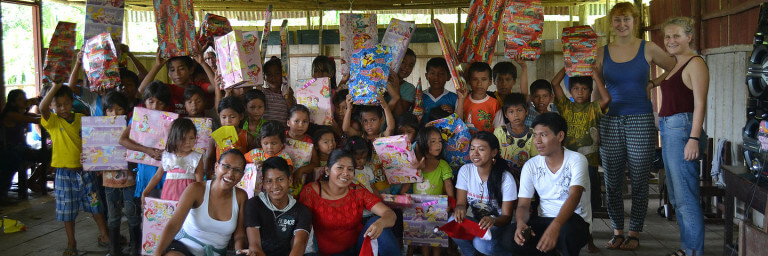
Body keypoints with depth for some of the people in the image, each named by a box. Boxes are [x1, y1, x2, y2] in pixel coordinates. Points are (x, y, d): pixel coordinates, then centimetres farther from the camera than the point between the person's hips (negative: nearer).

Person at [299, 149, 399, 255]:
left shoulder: (359, 192, -2)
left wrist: (380, 223, -35)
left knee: (376, 221, -19)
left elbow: (390, 214, -11)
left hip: (357, 247, 4)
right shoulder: (312, 191, -7)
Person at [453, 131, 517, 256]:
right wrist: (460, 208, -30)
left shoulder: (506, 179, -14)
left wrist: (493, 220, -35)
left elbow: (506, 217, -11)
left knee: (482, 243, -34)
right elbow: (461, 202, -3)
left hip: (497, 225, -3)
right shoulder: (465, 171, -4)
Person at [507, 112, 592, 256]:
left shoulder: (577, 160, -11)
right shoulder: (531, 166, 2)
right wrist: (520, 223, -25)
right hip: (544, 221, 4)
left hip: (576, 222, -3)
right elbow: (523, 205, 0)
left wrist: (555, 227, -44)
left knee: (567, 226, -40)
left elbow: (574, 197, -26)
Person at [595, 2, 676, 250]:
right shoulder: (603, 53, 8)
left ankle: (634, 233, 14)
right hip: (610, 122, 2)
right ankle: (617, 232, 19)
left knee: (639, 181, 2)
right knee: (612, 182, 6)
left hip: (641, 121, -2)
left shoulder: (648, 49, 2)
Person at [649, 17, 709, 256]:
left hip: (683, 129, -10)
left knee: (685, 196, -8)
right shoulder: (674, 65, 19)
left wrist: (694, 138, -21)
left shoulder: (695, 63, -8)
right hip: (668, 131, 10)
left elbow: (700, 104, -15)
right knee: (676, 196, 14)